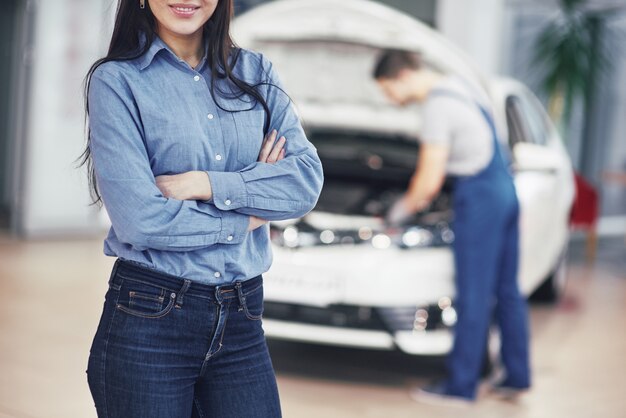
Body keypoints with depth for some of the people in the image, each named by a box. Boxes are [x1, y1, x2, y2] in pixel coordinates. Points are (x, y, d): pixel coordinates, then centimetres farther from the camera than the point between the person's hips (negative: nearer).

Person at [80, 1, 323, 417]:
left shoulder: (257, 73, 9)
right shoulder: (116, 80, -4)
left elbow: (307, 180, -4)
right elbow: (138, 218, -14)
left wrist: (205, 185, -14)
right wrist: (247, 216, -5)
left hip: (242, 320, 4)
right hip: (148, 323, -3)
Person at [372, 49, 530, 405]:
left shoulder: (438, 107, -17)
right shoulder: (461, 85, 12)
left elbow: (429, 181, -16)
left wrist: (402, 209, 3)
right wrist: (419, 198, 24)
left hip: (479, 197, -10)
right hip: (505, 189, 10)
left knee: (473, 296, -2)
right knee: (507, 290, 14)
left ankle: (462, 385, 7)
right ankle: (517, 375, 23)